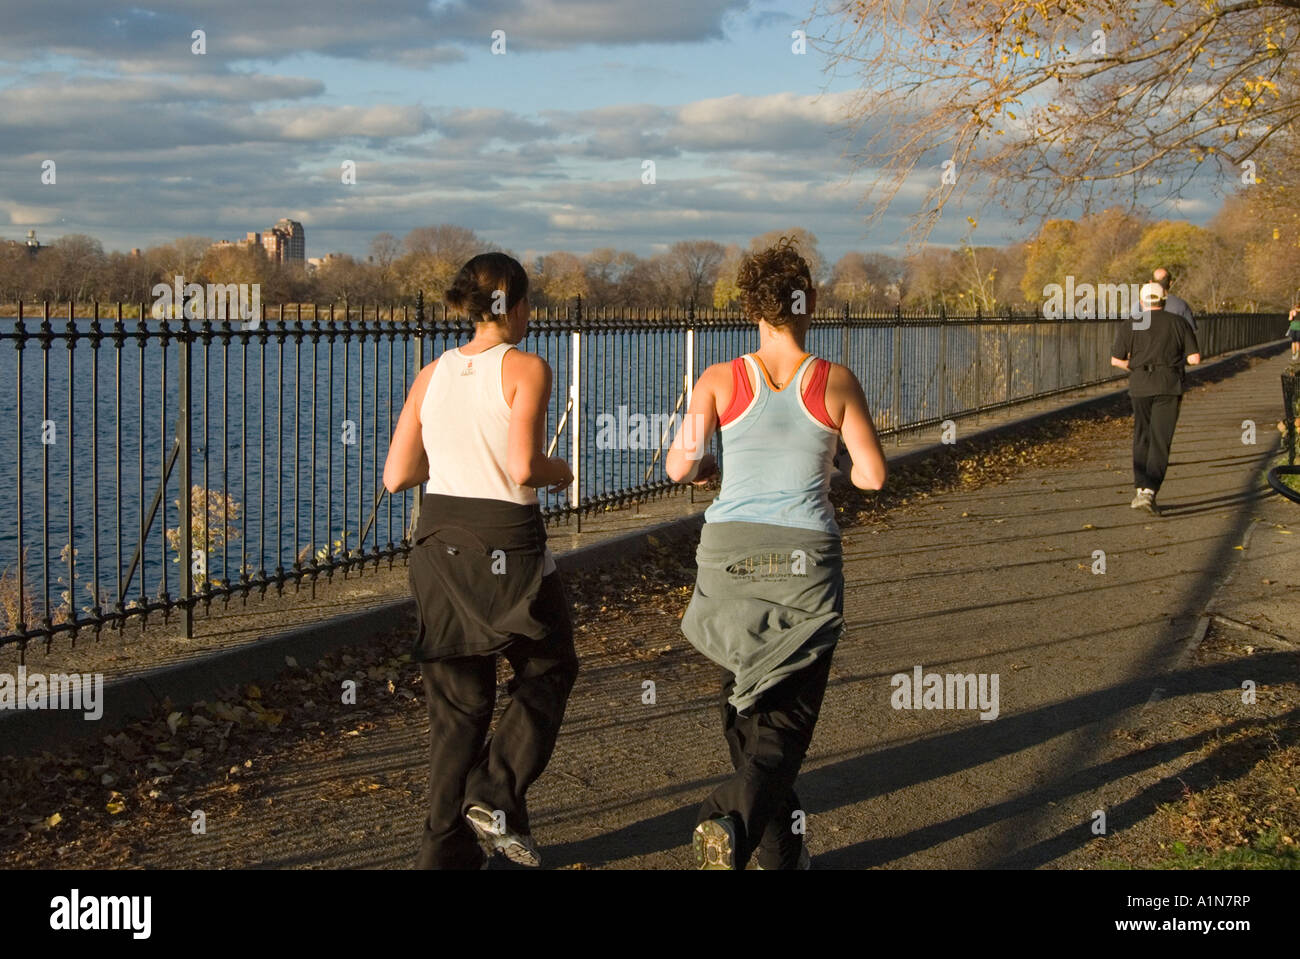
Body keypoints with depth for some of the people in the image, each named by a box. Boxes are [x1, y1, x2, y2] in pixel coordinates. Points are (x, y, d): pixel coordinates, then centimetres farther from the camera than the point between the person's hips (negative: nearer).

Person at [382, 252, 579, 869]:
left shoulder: (432, 375, 6)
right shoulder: (526, 369, -10)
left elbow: (397, 477, 3)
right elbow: (524, 469, -20)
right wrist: (557, 472, 1)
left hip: (438, 541, 5)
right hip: (506, 545, -5)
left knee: (456, 704, 13)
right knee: (548, 669, 19)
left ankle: (449, 849, 15)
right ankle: (495, 796, 3)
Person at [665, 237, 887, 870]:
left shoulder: (721, 381, -4)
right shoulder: (836, 383, -4)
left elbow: (679, 468, -3)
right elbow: (873, 474, -2)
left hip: (731, 553, 2)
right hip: (806, 556, -2)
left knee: (747, 704, 17)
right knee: (788, 712, 3)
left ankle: (780, 849, 23)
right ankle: (731, 820, -23)